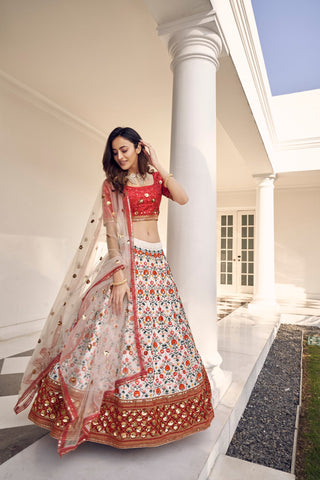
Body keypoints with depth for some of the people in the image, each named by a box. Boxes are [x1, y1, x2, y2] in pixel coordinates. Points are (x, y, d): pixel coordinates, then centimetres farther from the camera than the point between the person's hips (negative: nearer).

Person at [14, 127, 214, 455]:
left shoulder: (156, 178, 13)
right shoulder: (113, 184, 4)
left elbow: (182, 198, -5)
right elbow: (111, 229, -7)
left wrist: (158, 166, -2)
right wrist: (118, 273, -18)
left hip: (156, 262, 4)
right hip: (126, 259, -3)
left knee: (162, 332, 7)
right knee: (115, 330, -6)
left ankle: (154, 412, 27)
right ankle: (112, 416, 12)